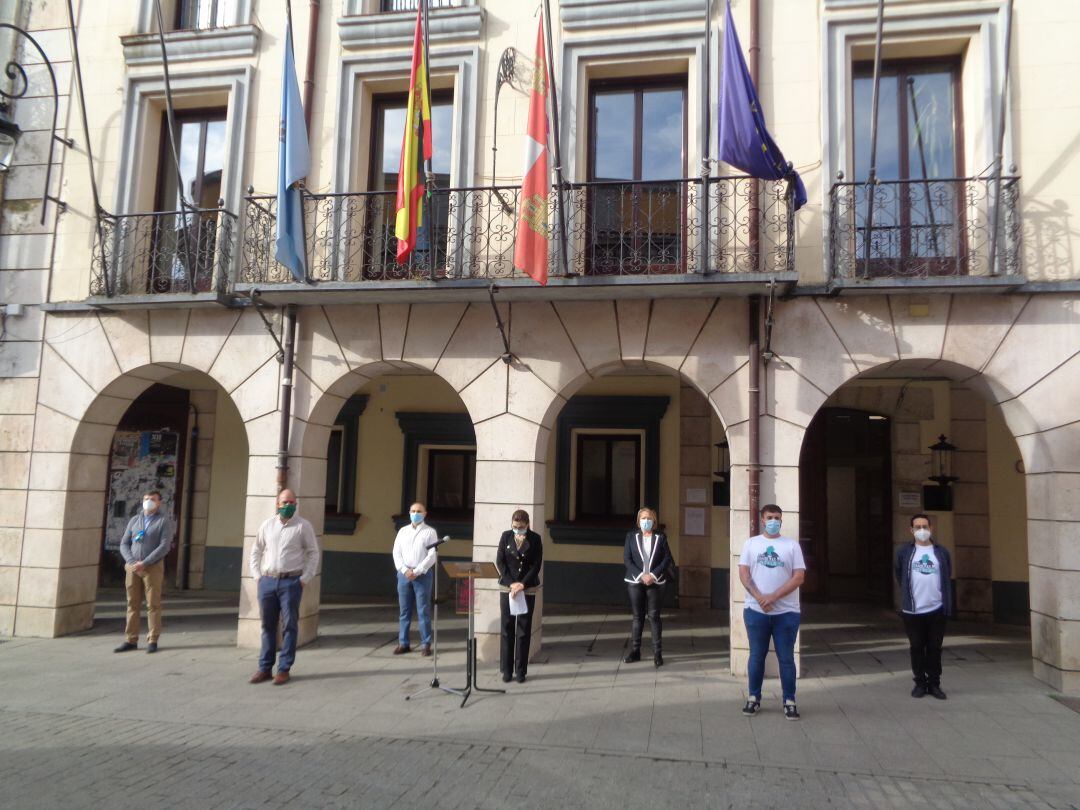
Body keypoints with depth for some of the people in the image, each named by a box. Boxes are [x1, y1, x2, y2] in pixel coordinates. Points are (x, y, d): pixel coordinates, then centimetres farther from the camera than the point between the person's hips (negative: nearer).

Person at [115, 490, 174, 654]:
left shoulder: (163, 521, 0)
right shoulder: (134, 520, 14)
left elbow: (164, 546, -9)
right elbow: (124, 544, 11)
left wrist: (144, 563, -15)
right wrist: (131, 562, -6)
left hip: (153, 567, -4)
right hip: (132, 567, 4)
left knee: (153, 605, -2)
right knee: (132, 604, 6)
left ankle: (152, 641, 3)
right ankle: (131, 640, 13)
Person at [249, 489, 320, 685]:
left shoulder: (303, 526, -1)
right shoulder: (267, 524, 9)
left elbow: (313, 553, 1)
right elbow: (256, 551, 16)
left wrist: (304, 579, -5)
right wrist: (257, 576, 7)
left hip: (291, 582, -3)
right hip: (267, 581, 3)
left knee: (289, 626, 1)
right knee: (268, 625, 10)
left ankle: (284, 669, 9)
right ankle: (265, 668, 20)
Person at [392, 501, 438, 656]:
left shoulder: (430, 532, 2)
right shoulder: (403, 531, 12)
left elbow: (432, 555, -6)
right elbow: (396, 553, 7)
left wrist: (417, 571, -13)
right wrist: (405, 570, -8)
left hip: (423, 574, -3)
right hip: (404, 573, 3)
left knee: (423, 610, -2)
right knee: (404, 610, 6)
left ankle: (425, 644, 4)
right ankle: (403, 643, 14)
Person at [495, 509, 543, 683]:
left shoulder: (535, 539, -3)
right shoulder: (506, 536, 1)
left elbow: (536, 565, -5)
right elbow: (500, 561, -1)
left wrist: (522, 584, -14)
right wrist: (511, 583, -11)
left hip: (528, 589, -1)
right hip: (507, 588, 1)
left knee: (524, 630, 3)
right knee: (507, 629, 4)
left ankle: (521, 671, 11)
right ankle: (507, 670, 13)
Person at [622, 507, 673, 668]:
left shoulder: (660, 537, 4)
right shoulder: (631, 536, 5)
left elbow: (667, 558, -1)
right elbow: (627, 559, -1)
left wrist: (653, 575, -12)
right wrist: (641, 575, -13)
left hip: (655, 582, -1)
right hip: (635, 581, 1)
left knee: (654, 616, -1)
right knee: (637, 616, 6)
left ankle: (657, 653, 4)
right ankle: (635, 651, 13)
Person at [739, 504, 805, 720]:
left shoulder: (792, 545, 2)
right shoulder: (751, 543, 5)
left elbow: (799, 577, -5)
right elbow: (743, 573, -1)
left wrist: (774, 596, -14)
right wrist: (759, 597, -15)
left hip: (786, 612, -1)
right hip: (755, 610, 1)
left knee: (786, 658, 5)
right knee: (756, 656, 9)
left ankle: (789, 702, 16)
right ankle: (753, 698, 20)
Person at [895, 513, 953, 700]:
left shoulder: (942, 553, 4)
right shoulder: (904, 552, 1)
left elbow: (947, 580, 9)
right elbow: (898, 574, 14)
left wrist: (948, 606, 5)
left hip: (936, 609, 1)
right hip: (912, 610, 0)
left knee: (935, 648, 7)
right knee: (917, 648, 7)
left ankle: (934, 684, 18)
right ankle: (920, 683, 18)